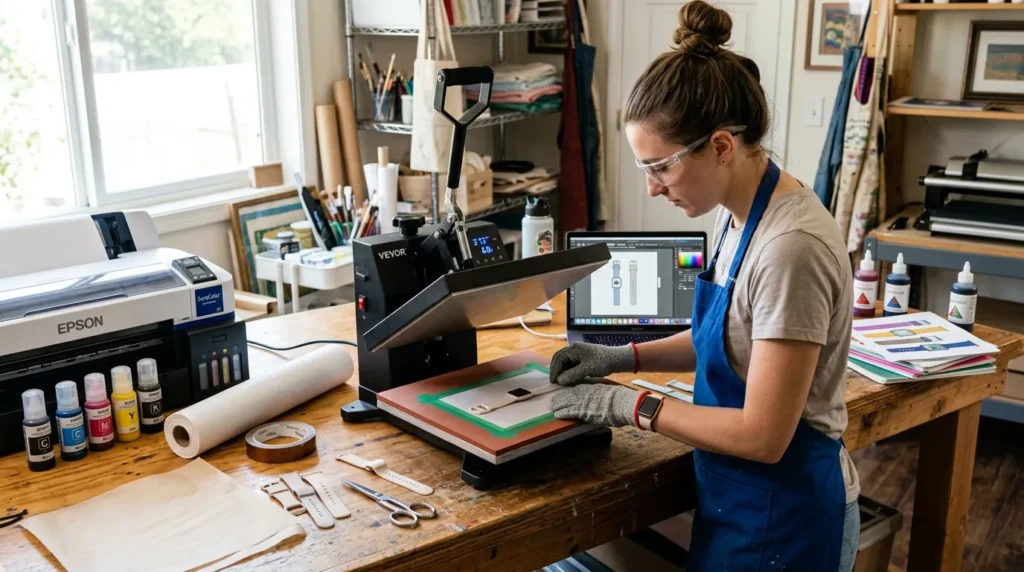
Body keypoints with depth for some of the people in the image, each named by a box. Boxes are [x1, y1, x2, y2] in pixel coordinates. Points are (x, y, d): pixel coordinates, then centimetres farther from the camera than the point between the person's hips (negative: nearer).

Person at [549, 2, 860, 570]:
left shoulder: (790, 247, -29)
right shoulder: (738, 214, -1)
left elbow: (762, 434, -26)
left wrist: (632, 405, -18)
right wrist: (626, 357, 2)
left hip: (781, 515, -8)